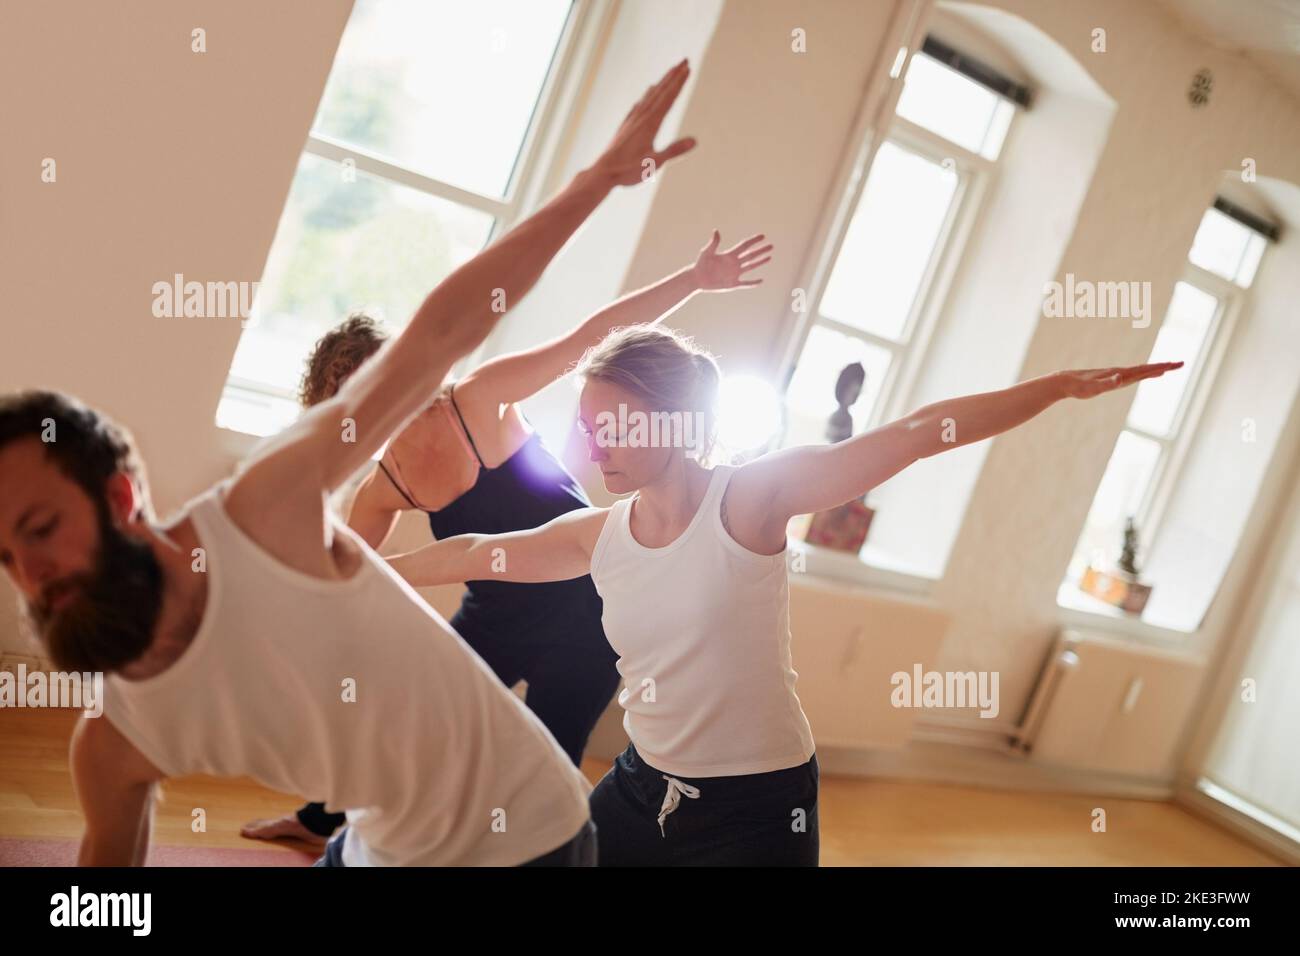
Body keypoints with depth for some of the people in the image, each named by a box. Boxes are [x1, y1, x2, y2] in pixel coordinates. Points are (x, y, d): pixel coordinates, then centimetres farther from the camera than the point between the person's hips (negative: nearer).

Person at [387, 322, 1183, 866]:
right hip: (643, 790, 5)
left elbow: (917, 434, -21)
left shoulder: (752, 497, -17)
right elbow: (470, 555, 12)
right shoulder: (596, 537, -1)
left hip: (756, 807, -5)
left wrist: (1064, 384, -24)